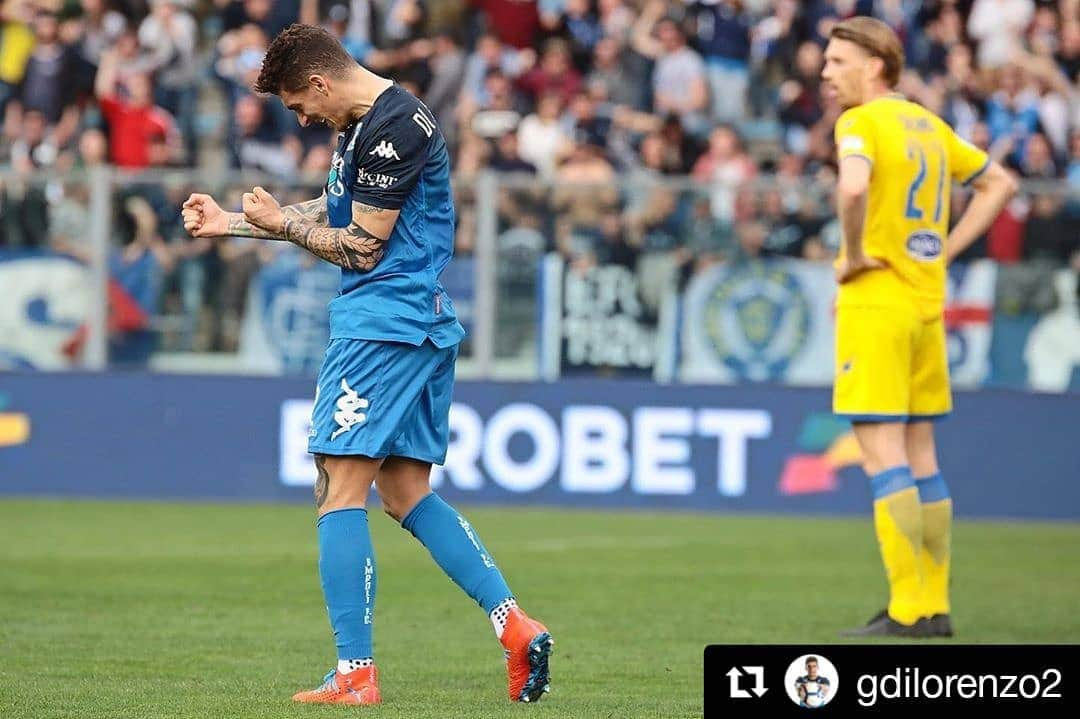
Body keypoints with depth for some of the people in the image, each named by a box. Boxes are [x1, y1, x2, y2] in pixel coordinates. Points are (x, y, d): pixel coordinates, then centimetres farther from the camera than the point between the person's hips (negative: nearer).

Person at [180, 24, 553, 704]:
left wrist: (282, 223, -1)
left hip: (383, 324, -11)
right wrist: (231, 223, 25)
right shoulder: (368, 123, 17)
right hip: (422, 324, 11)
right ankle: (517, 627, 5)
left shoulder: (391, 129, -16)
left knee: (341, 491, -7)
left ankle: (355, 674, -9)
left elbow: (361, 247, -14)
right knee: (408, 495, 12)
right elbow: (334, 212, 26)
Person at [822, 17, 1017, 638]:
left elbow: (853, 187, -32)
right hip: (927, 302, 8)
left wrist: (853, 254, -16)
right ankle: (935, 605, 13)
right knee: (919, 456, 11)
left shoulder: (861, 122, -11)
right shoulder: (928, 124, 14)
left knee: (883, 453, -7)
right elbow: (999, 184, 23)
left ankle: (907, 611, -9)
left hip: (875, 300, -8)